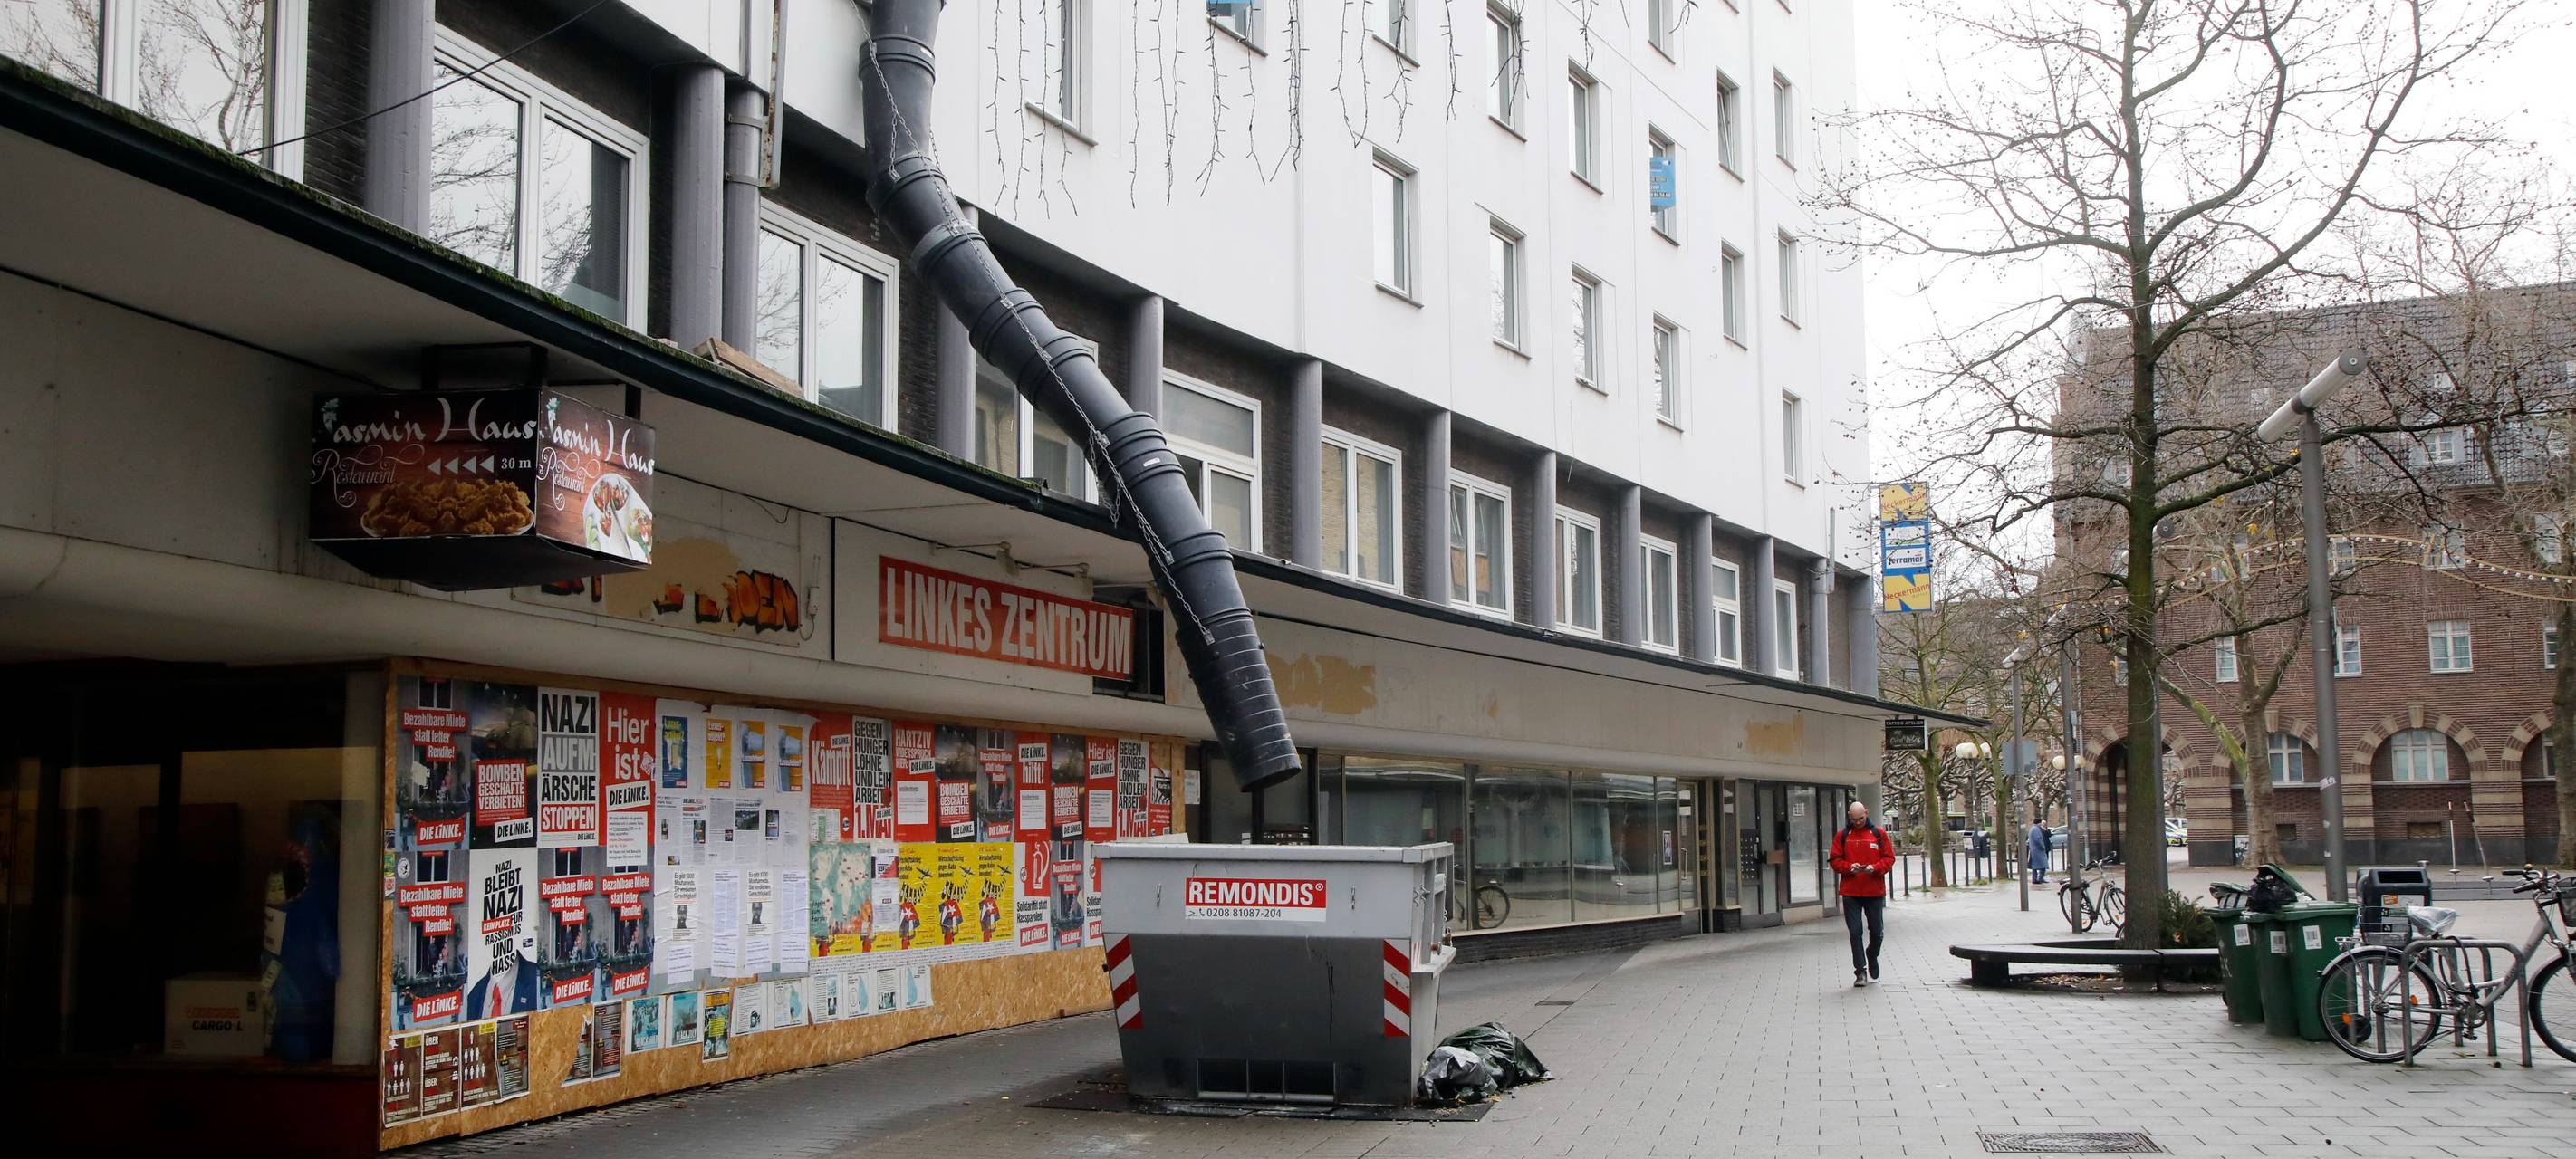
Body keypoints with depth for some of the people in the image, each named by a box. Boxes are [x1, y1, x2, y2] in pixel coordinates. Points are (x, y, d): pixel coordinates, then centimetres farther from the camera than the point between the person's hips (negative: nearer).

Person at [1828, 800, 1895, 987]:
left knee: (1877, 932, 7)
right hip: (1850, 892, 0)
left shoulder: (1879, 834, 4)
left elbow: (1889, 858, 3)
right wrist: (1849, 867, -15)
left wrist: (1875, 868, -14)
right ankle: (1861, 971, 3)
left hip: (1875, 891, 0)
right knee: (1855, 932, -3)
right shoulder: (1842, 835, 4)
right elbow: (1835, 861, 4)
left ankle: (1872, 956, 36)